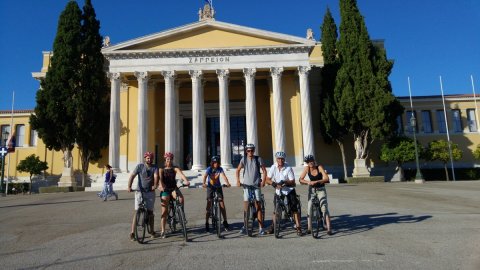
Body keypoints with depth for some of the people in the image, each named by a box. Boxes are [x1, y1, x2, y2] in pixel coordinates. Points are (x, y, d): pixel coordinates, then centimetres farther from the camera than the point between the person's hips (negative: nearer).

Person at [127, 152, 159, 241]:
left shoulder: (154, 168, 2)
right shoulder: (140, 166, -1)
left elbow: (156, 176, -15)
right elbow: (132, 176, -10)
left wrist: (155, 185, -35)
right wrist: (129, 186, -25)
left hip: (150, 192, 2)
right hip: (139, 191, -1)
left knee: (150, 212, 8)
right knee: (137, 212, -4)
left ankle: (152, 232, 20)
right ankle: (132, 233, 0)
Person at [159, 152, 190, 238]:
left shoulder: (175, 168, 2)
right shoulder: (162, 169, -1)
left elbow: (181, 174, -17)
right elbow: (160, 178, -19)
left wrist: (186, 180, -38)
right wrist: (161, 185, -40)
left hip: (173, 188, 1)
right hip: (165, 190, -1)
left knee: (181, 198, -32)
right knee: (164, 210, -2)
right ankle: (162, 231, 7)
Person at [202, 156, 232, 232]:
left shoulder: (220, 169, -9)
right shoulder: (209, 169, -13)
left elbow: (224, 176, -25)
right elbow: (205, 176, -30)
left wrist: (227, 183, -44)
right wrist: (204, 184, -50)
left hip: (218, 187, 1)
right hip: (210, 187, -1)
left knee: (222, 205, -2)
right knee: (209, 205, -4)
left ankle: (225, 222, 9)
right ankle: (206, 224, 5)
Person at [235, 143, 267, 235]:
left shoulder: (258, 159, -1)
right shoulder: (244, 159, 2)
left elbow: (264, 171, 3)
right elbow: (238, 170, 7)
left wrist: (263, 181, -10)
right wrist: (238, 181, -6)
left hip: (256, 185, -2)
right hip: (246, 185, 2)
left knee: (258, 207, -2)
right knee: (246, 206, 6)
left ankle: (261, 228, 3)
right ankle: (245, 226, 19)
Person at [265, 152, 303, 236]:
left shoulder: (288, 168, -17)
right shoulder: (273, 167, -9)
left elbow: (292, 182, -16)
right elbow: (268, 179, -6)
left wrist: (284, 182, -32)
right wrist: (274, 183, -25)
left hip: (289, 190, -2)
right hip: (278, 190, 3)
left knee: (294, 209, -9)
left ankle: (298, 227, -1)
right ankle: (273, 226, 26)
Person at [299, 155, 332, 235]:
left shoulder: (319, 167, -19)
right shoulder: (307, 168, -12)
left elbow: (326, 179, -28)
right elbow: (301, 179, -14)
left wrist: (316, 181, -40)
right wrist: (308, 182, -32)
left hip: (321, 189, -2)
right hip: (311, 189, 3)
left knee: (324, 208, -10)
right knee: (309, 208, 0)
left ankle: (329, 228, -7)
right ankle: (309, 228, 10)